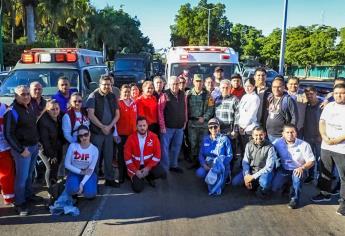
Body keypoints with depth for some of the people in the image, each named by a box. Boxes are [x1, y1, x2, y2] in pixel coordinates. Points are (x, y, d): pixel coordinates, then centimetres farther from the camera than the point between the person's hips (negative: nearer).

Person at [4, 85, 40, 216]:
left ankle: (28, 195, 35)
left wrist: (37, 142, 12)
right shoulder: (12, 111, -17)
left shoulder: (30, 107, 6)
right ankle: (19, 203, 14)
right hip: (23, 148, -7)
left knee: (29, 174, 19)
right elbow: (8, 134, -16)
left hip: (34, 146, 7)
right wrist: (21, 150, -17)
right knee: (22, 177, 1)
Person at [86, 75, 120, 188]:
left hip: (109, 131, 4)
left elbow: (117, 114, 7)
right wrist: (102, 127, -14)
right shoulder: (93, 96, -7)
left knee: (109, 156, 11)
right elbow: (91, 115, -14)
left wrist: (109, 126, -7)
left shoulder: (113, 97, 7)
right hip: (96, 131, -4)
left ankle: (109, 179, 22)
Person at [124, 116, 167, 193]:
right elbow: (127, 157, -9)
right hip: (135, 166, -1)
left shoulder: (154, 137, -9)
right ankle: (135, 178, 20)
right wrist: (135, 171, -14)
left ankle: (149, 177, 9)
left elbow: (157, 155, -8)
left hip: (149, 164, 1)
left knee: (162, 173, -25)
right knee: (138, 188, -16)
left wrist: (148, 168, -16)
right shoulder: (131, 138, -11)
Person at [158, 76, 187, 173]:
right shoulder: (165, 95, -11)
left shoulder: (183, 95, 4)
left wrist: (185, 122, 9)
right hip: (168, 126, -5)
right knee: (165, 147, 2)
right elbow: (160, 111, -12)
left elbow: (185, 109, 11)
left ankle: (173, 165, 32)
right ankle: (164, 167, 13)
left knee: (176, 146, 16)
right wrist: (162, 126, -14)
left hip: (180, 126, 5)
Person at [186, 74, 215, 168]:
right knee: (193, 143, 5)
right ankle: (194, 161, 16)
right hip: (191, 122, 1)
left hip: (203, 123, -1)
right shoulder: (188, 93, 5)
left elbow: (210, 108, -2)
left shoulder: (207, 95, 1)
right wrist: (187, 119, -5)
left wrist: (204, 118, -12)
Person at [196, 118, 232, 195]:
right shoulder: (205, 139, 9)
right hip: (208, 165, 2)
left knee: (219, 159, -38)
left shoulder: (224, 139, -1)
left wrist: (218, 164, -19)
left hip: (222, 166, -2)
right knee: (199, 173, -31)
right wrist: (204, 165, -10)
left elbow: (229, 155, -4)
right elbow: (201, 154, 9)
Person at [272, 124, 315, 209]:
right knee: (274, 188, -18)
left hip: (298, 170, -2)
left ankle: (295, 199, -10)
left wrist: (302, 168, -28)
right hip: (283, 170, 2)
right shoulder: (278, 142, -8)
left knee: (297, 176, -37)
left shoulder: (304, 145, -11)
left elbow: (311, 161, -9)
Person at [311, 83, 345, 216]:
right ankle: (325, 194, 34)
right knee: (325, 172, 17)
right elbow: (322, 122, 7)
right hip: (326, 146, 5)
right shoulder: (329, 106, 8)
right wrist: (324, 137, -9)